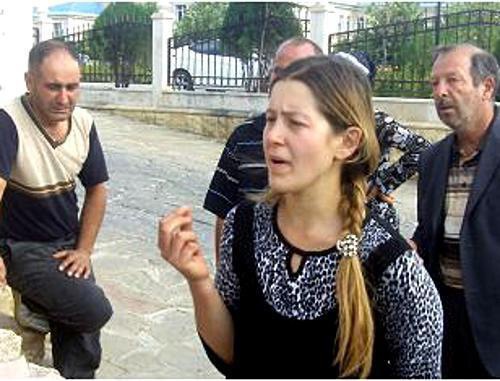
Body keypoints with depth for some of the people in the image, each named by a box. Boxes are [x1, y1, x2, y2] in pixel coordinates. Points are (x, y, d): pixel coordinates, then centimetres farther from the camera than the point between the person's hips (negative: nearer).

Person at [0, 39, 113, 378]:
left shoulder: (84, 123, -2)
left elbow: (96, 189, 7)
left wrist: (83, 250, 0)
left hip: (68, 246, 5)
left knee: (82, 350, -2)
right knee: (95, 310, -18)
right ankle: (32, 302, 7)